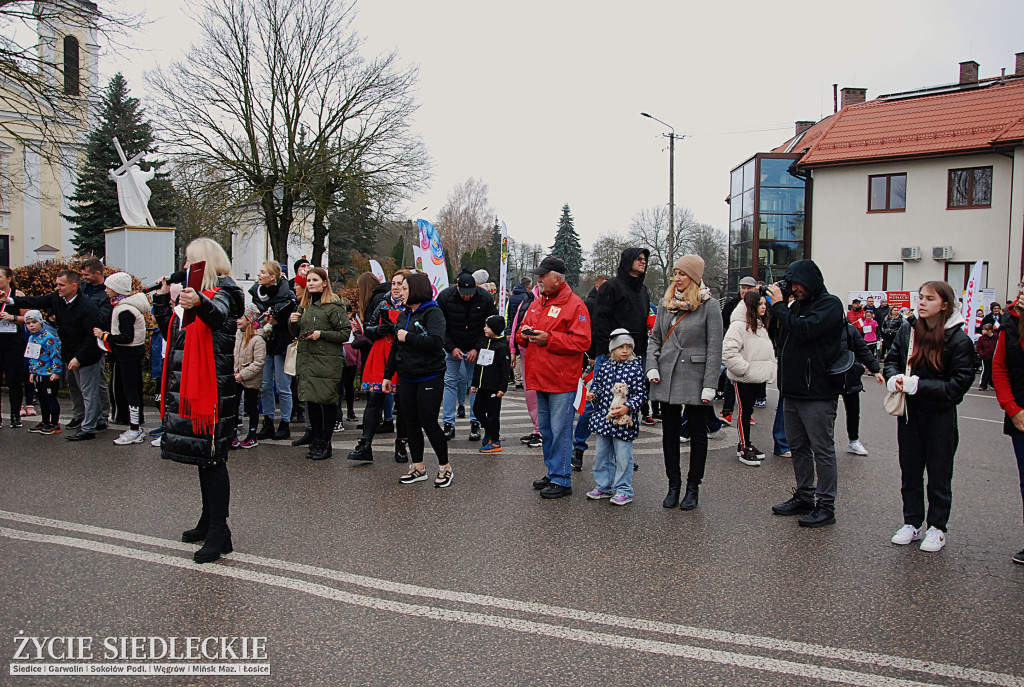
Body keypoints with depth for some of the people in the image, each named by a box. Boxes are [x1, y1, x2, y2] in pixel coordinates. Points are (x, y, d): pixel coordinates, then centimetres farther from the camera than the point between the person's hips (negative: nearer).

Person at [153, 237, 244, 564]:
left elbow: (218, 315, -34)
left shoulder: (223, 293, -9)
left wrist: (200, 304, -55)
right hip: (188, 388, 9)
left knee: (211, 458, -7)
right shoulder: (193, 293, 18)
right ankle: (208, 520, 28)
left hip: (212, 388, -9)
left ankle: (219, 531, -1)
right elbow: (170, 331, 23)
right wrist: (163, 297, 17)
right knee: (201, 456, 16)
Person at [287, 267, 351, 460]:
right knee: (311, 401, 10)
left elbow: (346, 333, -11)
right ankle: (315, 443, 20)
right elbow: (297, 334, 22)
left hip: (327, 361, -7)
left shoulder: (333, 306, -7)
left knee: (327, 402, -1)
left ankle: (325, 444, 9)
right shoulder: (304, 305, 15)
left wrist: (321, 334, -17)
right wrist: (293, 322, 1)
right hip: (306, 360, 7)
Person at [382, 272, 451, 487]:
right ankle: (418, 467, 22)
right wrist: (387, 375, 18)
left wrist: (408, 337, -17)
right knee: (411, 422, 10)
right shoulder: (404, 315, 14)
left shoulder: (433, 313, -10)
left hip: (429, 378, -7)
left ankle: (445, 467, 11)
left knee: (428, 422, -5)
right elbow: (395, 348, 20)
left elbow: (436, 341, -26)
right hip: (407, 378, 8)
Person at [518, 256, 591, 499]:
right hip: (541, 378, 8)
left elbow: (582, 342, -16)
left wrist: (548, 339, -20)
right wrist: (525, 334, 0)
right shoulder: (537, 303, 15)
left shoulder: (574, 305, -9)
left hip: (562, 380, -8)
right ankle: (552, 472, 27)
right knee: (545, 429, 15)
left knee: (560, 431, -4)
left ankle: (562, 480, 4)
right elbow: (524, 330, 24)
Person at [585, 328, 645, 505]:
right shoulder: (605, 366, 6)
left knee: (623, 457, 1)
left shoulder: (635, 368, -7)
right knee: (601, 455, 13)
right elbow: (597, 384, 18)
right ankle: (603, 486, 27)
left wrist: (627, 407, -22)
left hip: (624, 421, -5)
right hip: (603, 418, 5)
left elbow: (640, 393, -9)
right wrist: (593, 394, -3)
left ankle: (623, 490, 14)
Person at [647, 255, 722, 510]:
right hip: (666, 377, 4)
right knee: (670, 432, 9)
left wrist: (710, 384, -12)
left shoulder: (709, 305, -5)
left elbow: (715, 347, -8)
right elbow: (655, 337, 15)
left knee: (697, 433, 7)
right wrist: (652, 366, 0)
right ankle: (673, 485, 20)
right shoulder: (666, 302, 10)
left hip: (695, 378, -4)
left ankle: (693, 487, 18)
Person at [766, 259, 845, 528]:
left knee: (822, 450, -1)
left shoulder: (830, 304, -8)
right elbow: (782, 340, 19)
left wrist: (778, 305, -16)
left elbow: (805, 330, -23)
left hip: (817, 393, -8)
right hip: (793, 390, 8)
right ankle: (804, 497, 26)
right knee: (798, 448, 15)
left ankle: (826, 505, 7)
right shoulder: (796, 305, 15)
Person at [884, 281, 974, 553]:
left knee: (939, 476, 9)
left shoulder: (959, 339, -11)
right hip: (909, 413, 4)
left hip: (940, 417, -4)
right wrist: (894, 378, -12)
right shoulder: (908, 329, 1)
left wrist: (918, 385, -22)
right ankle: (912, 524, 27)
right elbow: (892, 359, 10)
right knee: (910, 472, 13)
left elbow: (960, 382, -14)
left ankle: (937, 528, 23)